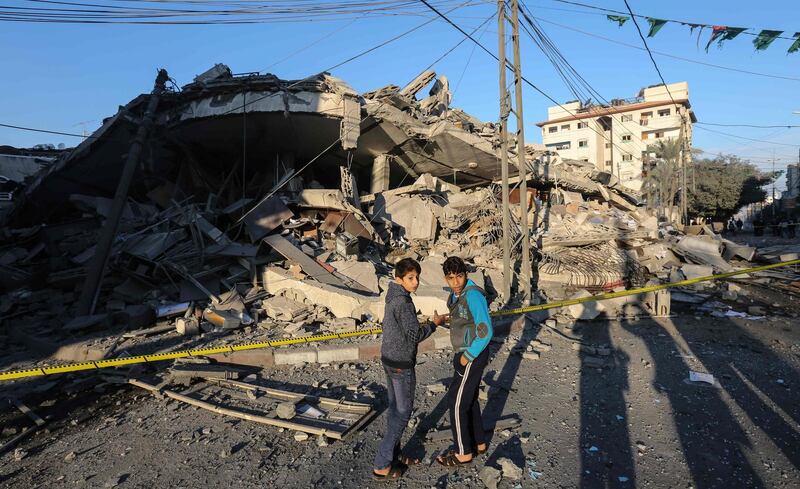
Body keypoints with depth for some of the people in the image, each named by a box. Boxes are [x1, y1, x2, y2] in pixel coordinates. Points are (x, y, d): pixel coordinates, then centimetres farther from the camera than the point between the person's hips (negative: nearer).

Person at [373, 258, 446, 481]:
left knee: (395, 409, 19)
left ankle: (394, 456, 32)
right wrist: (435, 323, -9)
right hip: (401, 365, -9)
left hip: (389, 359, 9)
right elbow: (414, 335, -22)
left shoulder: (393, 296, 6)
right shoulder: (402, 301, -23)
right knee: (402, 413, 4)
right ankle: (382, 465, 11)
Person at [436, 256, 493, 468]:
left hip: (473, 357, -9)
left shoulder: (473, 295, -24)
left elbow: (486, 331, -25)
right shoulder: (456, 294, 4)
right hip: (464, 354, 9)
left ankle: (463, 452, 17)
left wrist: (467, 356, -18)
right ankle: (479, 443, 35)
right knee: (468, 398, 19)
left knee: (457, 401, 1)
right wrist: (462, 355, 17)